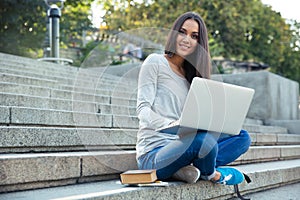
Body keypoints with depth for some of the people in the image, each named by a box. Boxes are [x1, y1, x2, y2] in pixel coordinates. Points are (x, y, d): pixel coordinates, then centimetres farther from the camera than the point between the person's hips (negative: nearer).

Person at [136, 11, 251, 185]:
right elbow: (143, 108, -10)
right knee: (203, 140, -35)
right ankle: (210, 174, -3)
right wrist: (171, 125, -29)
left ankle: (188, 168, -21)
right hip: (154, 154, -7)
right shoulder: (155, 62, 0)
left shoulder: (192, 74, 20)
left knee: (243, 137, -6)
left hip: (180, 148, 7)